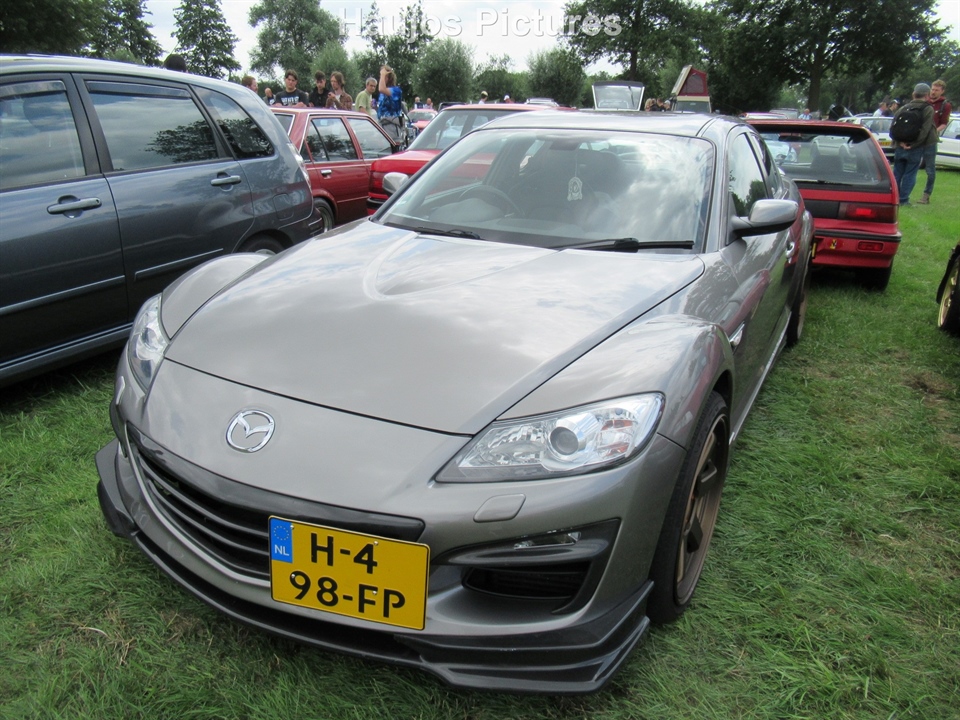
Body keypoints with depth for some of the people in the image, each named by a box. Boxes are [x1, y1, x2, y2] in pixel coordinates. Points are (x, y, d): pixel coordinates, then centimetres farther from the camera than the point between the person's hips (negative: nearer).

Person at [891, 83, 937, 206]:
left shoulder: (904, 108, 7)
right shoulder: (928, 109, -5)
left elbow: (893, 127, 2)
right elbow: (924, 131, -14)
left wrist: (900, 141, -3)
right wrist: (912, 144, -11)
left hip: (900, 147, 4)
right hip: (915, 149, -4)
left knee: (897, 173, 12)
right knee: (910, 174, 2)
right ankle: (903, 200, 0)